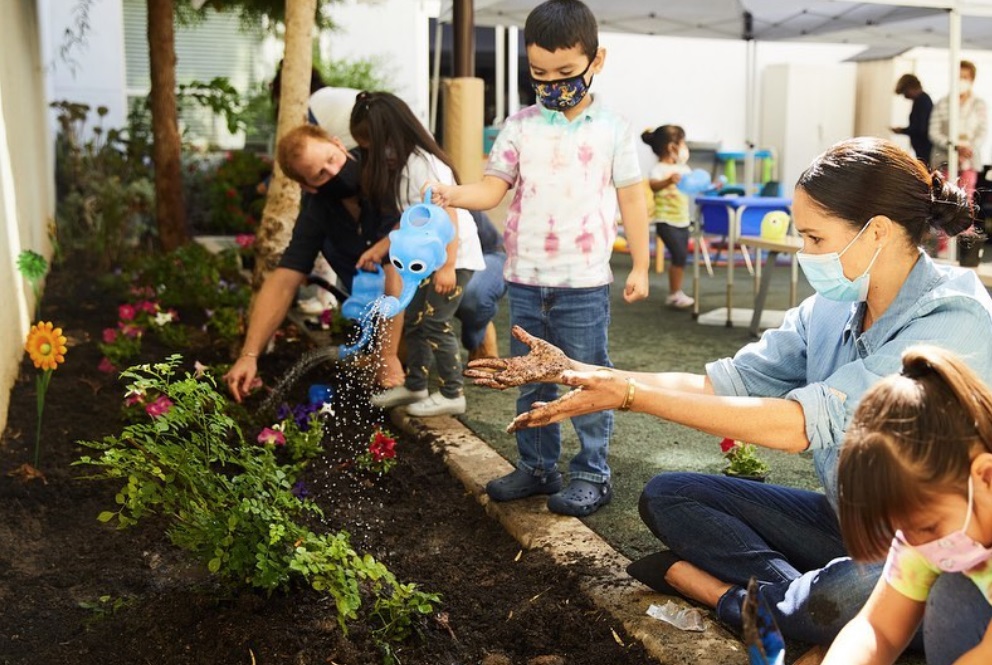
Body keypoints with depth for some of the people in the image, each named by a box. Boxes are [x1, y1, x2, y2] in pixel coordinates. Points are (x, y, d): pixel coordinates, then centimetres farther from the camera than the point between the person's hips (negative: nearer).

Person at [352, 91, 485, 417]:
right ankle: (414, 386, 26)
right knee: (413, 321, 13)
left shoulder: (423, 165, -20)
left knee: (435, 323, -6)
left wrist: (447, 266, -26)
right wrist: (378, 249, 12)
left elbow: (448, 216, -24)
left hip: (454, 256, -10)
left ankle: (452, 394, 6)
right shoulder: (401, 167, 9)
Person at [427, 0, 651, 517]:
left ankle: (591, 475, 17)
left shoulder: (613, 129, 0)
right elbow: (494, 187, -1)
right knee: (531, 382, 14)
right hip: (525, 281, 3)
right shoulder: (520, 127, 4)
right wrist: (454, 195, -21)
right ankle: (537, 466, 28)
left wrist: (640, 266, 2)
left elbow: (632, 200, 4)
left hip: (585, 284, -3)